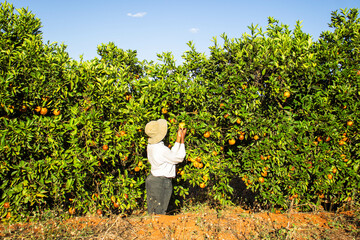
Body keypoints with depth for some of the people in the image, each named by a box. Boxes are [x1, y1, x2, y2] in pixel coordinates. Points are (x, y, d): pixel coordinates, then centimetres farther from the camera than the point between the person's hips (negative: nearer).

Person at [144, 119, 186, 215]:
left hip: (152, 179, 9)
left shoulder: (151, 145, 2)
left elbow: (172, 154, 9)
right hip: (161, 183, -9)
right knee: (159, 214, 4)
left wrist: (178, 138, 10)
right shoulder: (161, 149, -25)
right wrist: (182, 139, -4)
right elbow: (179, 158, -11)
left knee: (152, 213, 18)